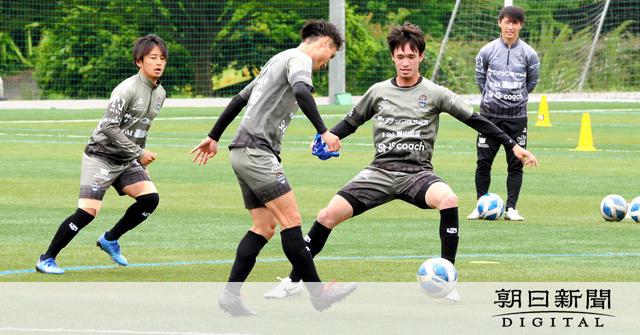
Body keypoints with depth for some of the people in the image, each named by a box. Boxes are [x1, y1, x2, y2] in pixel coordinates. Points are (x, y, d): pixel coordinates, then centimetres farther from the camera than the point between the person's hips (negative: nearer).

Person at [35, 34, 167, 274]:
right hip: (100, 156, -8)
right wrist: (138, 153, -22)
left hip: (126, 161, 8)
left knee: (150, 198, -10)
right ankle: (47, 259, -6)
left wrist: (142, 159, 19)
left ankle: (110, 239, 10)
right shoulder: (127, 89, -19)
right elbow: (109, 127, -23)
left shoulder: (160, 93, 7)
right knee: (88, 211, -17)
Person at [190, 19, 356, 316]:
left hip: (245, 152, 10)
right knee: (291, 220, -11)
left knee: (264, 227, 5)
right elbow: (301, 92, -26)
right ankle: (318, 293, -13)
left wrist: (214, 136, 33)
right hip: (255, 150, -10)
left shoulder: (278, 61, 26)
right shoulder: (299, 59, -4)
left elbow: (240, 99, 30)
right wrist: (323, 131, -31)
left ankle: (230, 296, 0)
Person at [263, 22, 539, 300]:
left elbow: (475, 120, 3)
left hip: (417, 172, -2)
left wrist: (513, 146, -1)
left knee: (449, 201, -35)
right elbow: (351, 122, 22)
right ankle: (294, 280, 1)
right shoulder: (378, 92, 10)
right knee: (329, 215, -14)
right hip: (380, 170, 2)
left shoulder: (434, 94, 3)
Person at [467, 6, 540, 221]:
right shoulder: (488, 51, -1)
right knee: (484, 162, 0)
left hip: (517, 117, 0)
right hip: (490, 115, 0)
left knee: (516, 164, -1)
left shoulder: (528, 54, -1)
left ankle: (511, 208, 5)